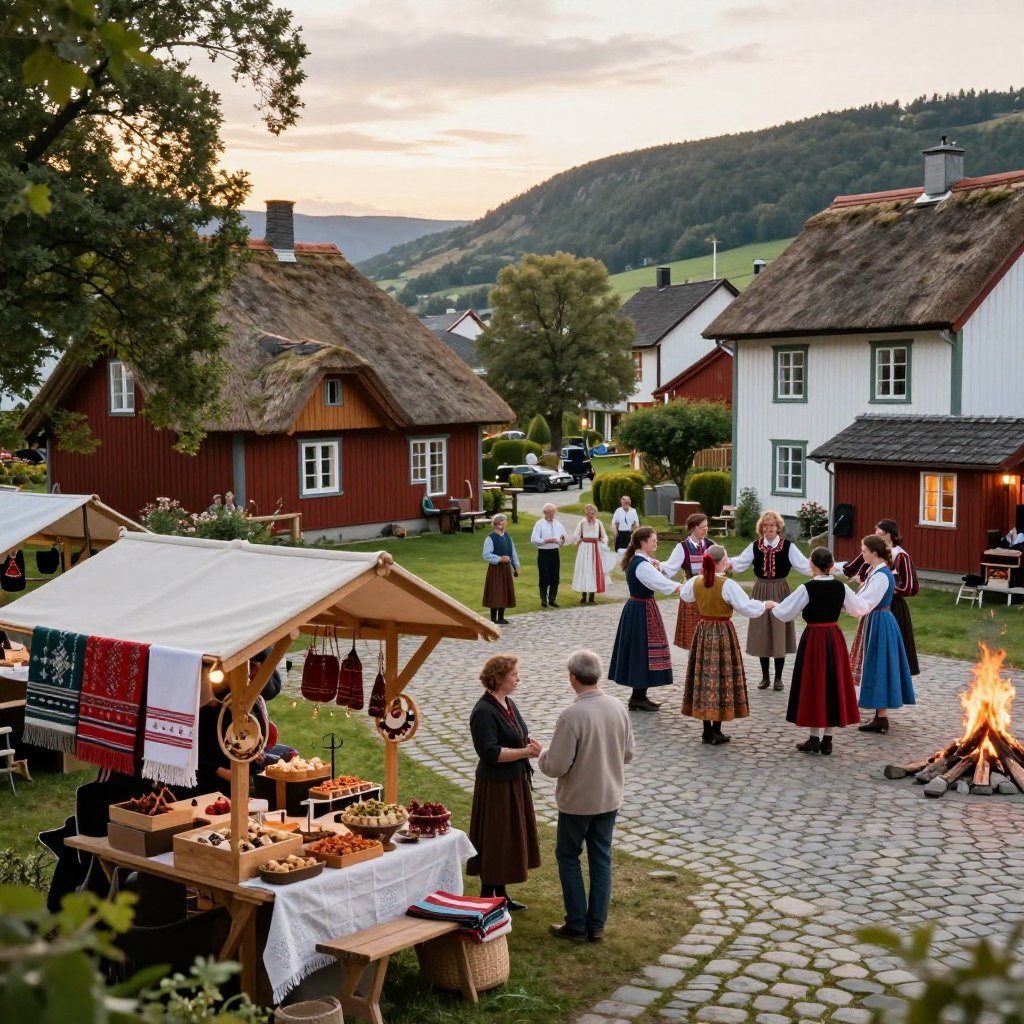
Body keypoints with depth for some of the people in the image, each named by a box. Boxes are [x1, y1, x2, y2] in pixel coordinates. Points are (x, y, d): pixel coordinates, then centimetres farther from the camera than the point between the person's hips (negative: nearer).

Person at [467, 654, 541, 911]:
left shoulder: (508, 704, 10)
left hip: (515, 781, 9)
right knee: (495, 840, 0)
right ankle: (488, 897, 12)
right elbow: (490, 752, -24)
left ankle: (501, 893, 27)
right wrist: (525, 752, -23)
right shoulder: (484, 711, -19)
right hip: (496, 785, -9)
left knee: (510, 839, 15)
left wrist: (528, 744, -1)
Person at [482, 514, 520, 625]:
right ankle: (493, 619, 3)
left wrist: (516, 566, 8)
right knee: (495, 594, -4)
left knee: (505, 592, 10)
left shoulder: (507, 537, 9)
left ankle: (501, 618, 20)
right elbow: (486, 555, -19)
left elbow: (513, 552, 13)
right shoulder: (490, 538, -14)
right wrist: (500, 558, -22)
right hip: (495, 569, -7)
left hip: (506, 568, 7)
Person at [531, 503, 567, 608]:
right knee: (544, 578, -1)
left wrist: (562, 540, -12)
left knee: (555, 577, 6)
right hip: (543, 553, -4)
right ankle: (543, 600, 9)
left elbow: (563, 538, 12)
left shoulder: (558, 524, 11)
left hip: (554, 553, 4)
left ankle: (552, 599, 17)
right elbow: (534, 540, -11)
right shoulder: (539, 524, -4)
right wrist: (546, 541, -20)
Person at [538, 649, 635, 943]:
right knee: (601, 858, 14)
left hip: (577, 800, -5)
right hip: (610, 798, 5)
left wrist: (541, 755, -1)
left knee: (568, 857, 12)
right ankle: (597, 926, 21)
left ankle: (577, 925, 16)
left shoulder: (572, 715, -25)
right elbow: (628, 753, 6)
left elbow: (556, 766, -21)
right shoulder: (618, 708, -5)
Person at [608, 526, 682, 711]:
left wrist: (654, 568, -5)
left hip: (637, 609, 10)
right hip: (641, 611, -10)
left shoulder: (636, 561, 10)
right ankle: (638, 698, 5)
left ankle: (639, 695, 22)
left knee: (639, 650, 14)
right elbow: (662, 584, -27)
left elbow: (650, 581, 12)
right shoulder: (641, 565, -21)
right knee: (642, 650, -3)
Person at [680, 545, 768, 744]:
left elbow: (685, 595, 22)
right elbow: (748, 607, -18)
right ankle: (716, 731, 4)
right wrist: (765, 605, 1)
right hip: (722, 633, -5)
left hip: (702, 631, 5)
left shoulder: (696, 582, 0)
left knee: (704, 676, 9)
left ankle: (707, 730, 13)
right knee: (721, 677, 2)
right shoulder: (727, 585, -17)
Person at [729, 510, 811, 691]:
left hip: (780, 592, -2)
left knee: (779, 634, 1)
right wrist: (728, 564, -24)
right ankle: (765, 677, 18)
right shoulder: (755, 546, 0)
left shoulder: (788, 546, -7)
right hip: (761, 591, 2)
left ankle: (778, 677, 13)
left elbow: (804, 565, -13)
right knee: (762, 635, 6)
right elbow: (739, 563, -5)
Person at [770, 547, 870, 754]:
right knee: (833, 684, 11)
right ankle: (827, 740, 15)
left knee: (813, 685, 6)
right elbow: (860, 609, 11)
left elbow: (785, 613, -9)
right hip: (835, 639, 4)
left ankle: (814, 739, 9)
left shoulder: (807, 588, -14)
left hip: (813, 639, -4)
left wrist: (773, 607, 12)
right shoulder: (841, 587, -3)